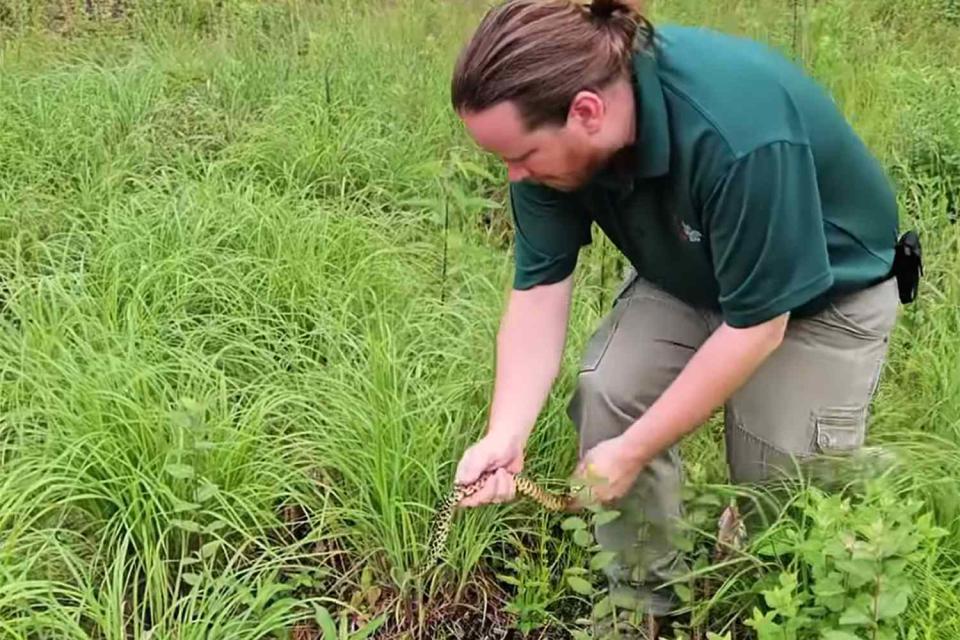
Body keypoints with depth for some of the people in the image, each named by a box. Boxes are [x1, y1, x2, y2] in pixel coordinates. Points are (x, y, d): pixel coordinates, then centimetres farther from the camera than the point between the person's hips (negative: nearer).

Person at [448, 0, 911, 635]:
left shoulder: (739, 135, -43)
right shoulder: (549, 120, -24)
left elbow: (756, 323, -32)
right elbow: (539, 289, -18)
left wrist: (632, 451, -27)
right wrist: (504, 437, -30)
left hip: (826, 291, -4)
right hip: (687, 276, 5)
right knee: (608, 392, -14)